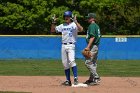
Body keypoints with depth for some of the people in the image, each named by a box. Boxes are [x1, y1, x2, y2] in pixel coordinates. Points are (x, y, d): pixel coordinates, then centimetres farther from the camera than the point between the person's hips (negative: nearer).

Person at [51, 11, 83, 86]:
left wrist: (75, 21, -28)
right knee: (65, 64, 6)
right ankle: (68, 80, 11)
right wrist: (54, 22, 2)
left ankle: (75, 78, -24)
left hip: (71, 45, -6)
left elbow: (81, 29, -22)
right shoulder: (62, 26, 14)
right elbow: (52, 30, 17)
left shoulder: (74, 25, -3)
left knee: (72, 61, -24)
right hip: (63, 46, 6)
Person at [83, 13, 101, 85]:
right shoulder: (96, 26, 19)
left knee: (88, 62, -12)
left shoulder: (92, 26, -12)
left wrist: (88, 47, -25)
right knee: (93, 63, 12)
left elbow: (92, 37, -21)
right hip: (96, 46, 11)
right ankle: (91, 79, 16)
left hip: (92, 46, -11)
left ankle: (96, 78, -16)